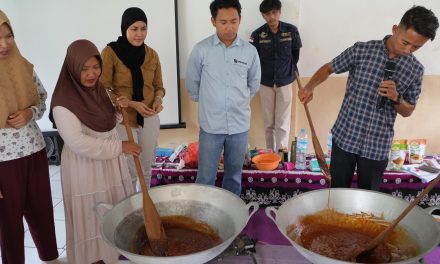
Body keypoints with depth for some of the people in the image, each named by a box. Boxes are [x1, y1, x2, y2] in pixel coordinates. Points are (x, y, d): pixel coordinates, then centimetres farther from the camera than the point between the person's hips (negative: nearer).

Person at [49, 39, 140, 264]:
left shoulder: (99, 89, 3)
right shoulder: (63, 102, -21)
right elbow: (78, 143, -25)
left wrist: (120, 108, -6)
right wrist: (119, 147, -22)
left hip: (111, 162, 8)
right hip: (85, 166, -7)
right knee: (92, 214, 8)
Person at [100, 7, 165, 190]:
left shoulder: (152, 54, 2)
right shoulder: (110, 52, -11)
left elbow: (159, 86, 10)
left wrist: (158, 100, -12)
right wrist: (131, 104, -22)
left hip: (149, 119, 4)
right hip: (122, 120, -4)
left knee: (146, 169, 16)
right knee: (129, 172, 4)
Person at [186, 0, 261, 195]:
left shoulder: (250, 51, -2)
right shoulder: (201, 49, -7)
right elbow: (192, 85, 4)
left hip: (240, 125, 2)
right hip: (210, 125, -2)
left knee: (234, 174, 17)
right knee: (205, 177, 7)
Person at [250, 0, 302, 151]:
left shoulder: (291, 31, -8)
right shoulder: (257, 34, -9)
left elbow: (295, 54, 7)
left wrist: (291, 70, 12)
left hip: (285, 82, 0)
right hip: (265, 83, 1)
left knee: (283, 123, -1)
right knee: (269, 123, 9)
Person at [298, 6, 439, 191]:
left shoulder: (416, 70, -2)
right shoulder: (361, 50, -8)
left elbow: (408, 112, 6)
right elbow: (328, 68, 4)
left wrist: (396, 97, -16)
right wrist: (309, 87, -15)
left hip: (378, 146, 1)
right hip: (345, 136, -1)